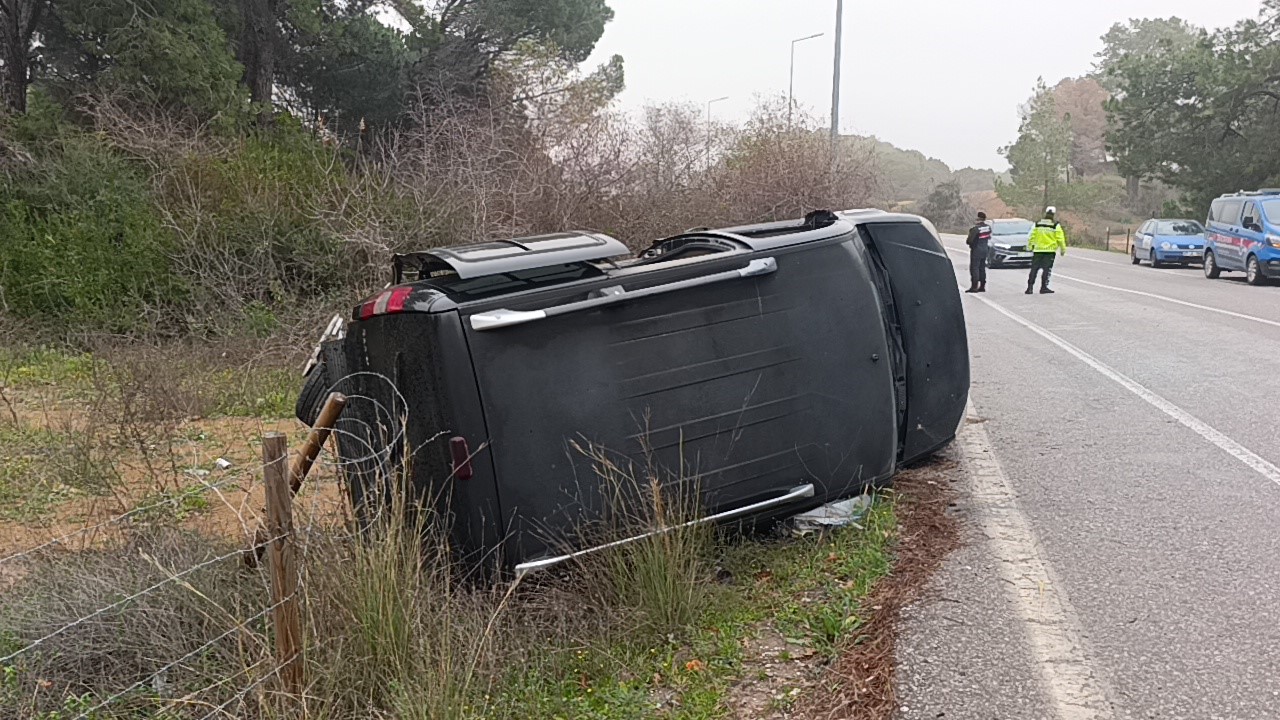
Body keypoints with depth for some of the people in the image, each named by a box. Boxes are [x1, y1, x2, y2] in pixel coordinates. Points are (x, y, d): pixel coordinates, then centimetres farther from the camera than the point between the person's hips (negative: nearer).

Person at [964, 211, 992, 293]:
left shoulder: (975, 228, -20)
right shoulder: (988, 227, 4)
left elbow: (969, 240, -19)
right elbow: (989, 238, 11)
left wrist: (967, 241, 1)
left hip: (977, 249, -8)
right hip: (985, 249, 8)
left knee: (974, 268, -5)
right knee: (982, 268, 14)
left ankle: (974, 287, -9)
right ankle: (982, 286, 17)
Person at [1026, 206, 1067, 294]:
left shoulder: (1037, 225, 4)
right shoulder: (1056, 226, -5)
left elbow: (1031, 237, 7)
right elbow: (1060, 239, -3)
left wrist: (1029, 247, 18)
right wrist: (1063, 249, 6)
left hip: (1037, 250, 3)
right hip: (1050, 251, -3)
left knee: (1034, 268, 6)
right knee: (1047, 269, 1)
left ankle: (1030, 287, 2)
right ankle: (1044, 287, -1)